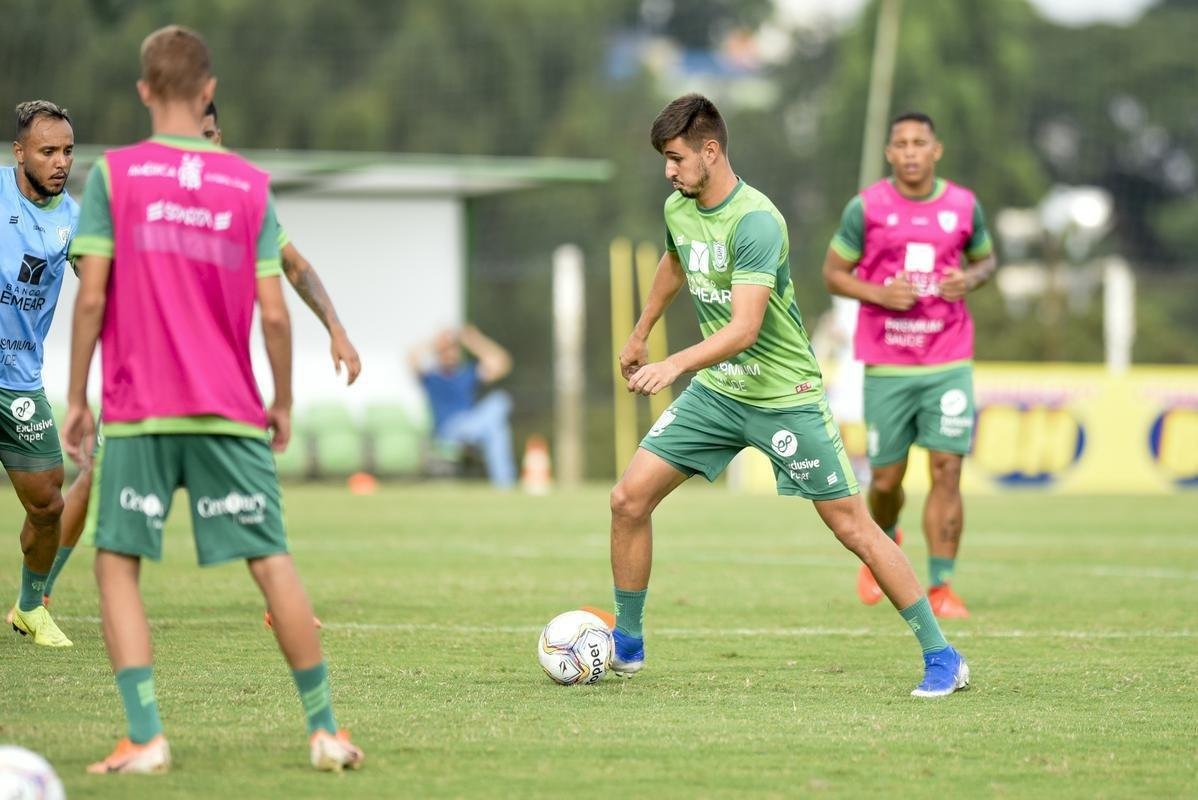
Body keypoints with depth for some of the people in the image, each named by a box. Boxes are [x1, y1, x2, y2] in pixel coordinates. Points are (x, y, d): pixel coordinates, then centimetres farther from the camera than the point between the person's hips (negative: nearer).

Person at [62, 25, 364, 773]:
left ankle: (146, 738, -6)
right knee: (274, 562, 6)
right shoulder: (251, 184, 4)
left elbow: (92, 297, -5)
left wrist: (77, 397, 3)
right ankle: (325, 728, 8)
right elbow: (274, 312, 1)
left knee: (117, 563, 5)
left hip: (137, 409, -2)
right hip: (231, 411, 2)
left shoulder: (113, 174, -1)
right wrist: (283, 403, 13)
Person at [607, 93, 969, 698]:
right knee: (629, 499, -3)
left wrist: (675, 365, -45)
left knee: (853, 528, -5)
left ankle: (942, 658, 3)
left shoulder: (756, 222, -24)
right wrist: (639, 335, 35)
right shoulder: (678, 210, 1)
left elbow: (744, 329, -33)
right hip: (716, 392, 7)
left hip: (784, 394, -7)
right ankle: (626, 646, 13)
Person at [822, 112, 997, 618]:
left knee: (947, 471, -9)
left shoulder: (963, 206, 3)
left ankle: (940, 587, -3)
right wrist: (879, 294, -14)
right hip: (886, 366, -1)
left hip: (949, 363, 1)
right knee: (886, 479, 5)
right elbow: (833, 273, 4)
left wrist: (972, 277, -4)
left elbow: (986, 258, 19)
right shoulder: (866, 207, -2)